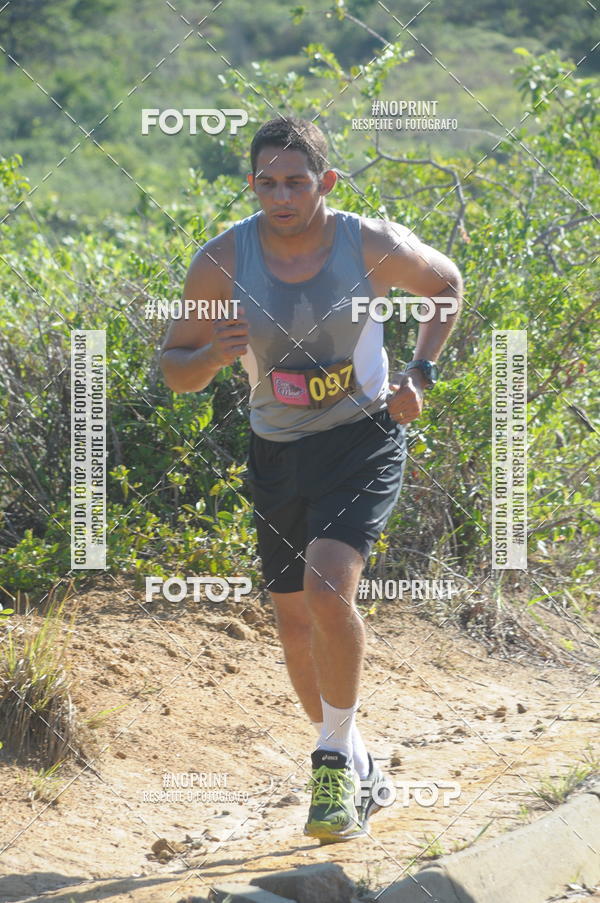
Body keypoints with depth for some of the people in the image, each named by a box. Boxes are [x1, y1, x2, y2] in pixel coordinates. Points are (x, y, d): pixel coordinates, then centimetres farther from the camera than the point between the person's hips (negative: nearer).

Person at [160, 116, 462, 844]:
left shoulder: (374, 246, -15)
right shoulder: (222, 262, -13)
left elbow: (446, 283, 6)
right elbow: (173, 368, -3)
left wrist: (420, 374, -6)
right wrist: (213, 356, -26)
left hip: (363, 441, -3)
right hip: (277, 452, 3)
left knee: (327, 591, -25)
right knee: (295, 626, 11)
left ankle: (335, 761, -7)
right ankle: (360, 771, 33)